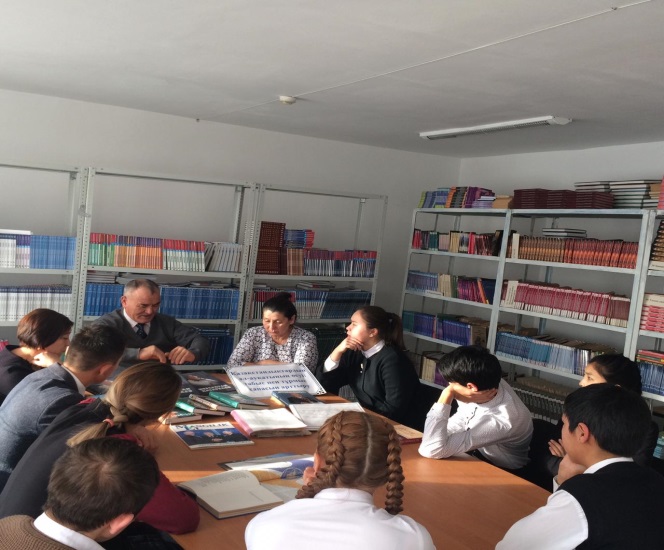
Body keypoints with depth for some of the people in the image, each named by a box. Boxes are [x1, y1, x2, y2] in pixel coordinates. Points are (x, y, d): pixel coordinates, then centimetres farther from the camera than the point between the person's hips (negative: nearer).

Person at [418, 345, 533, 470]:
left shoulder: (499, 421, -39)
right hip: (477, 452, 6)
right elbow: (462, 420, 3)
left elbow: (430, 449, -42)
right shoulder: (489, 382, -19)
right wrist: (428, 436, -9)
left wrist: (446, 395, -39)